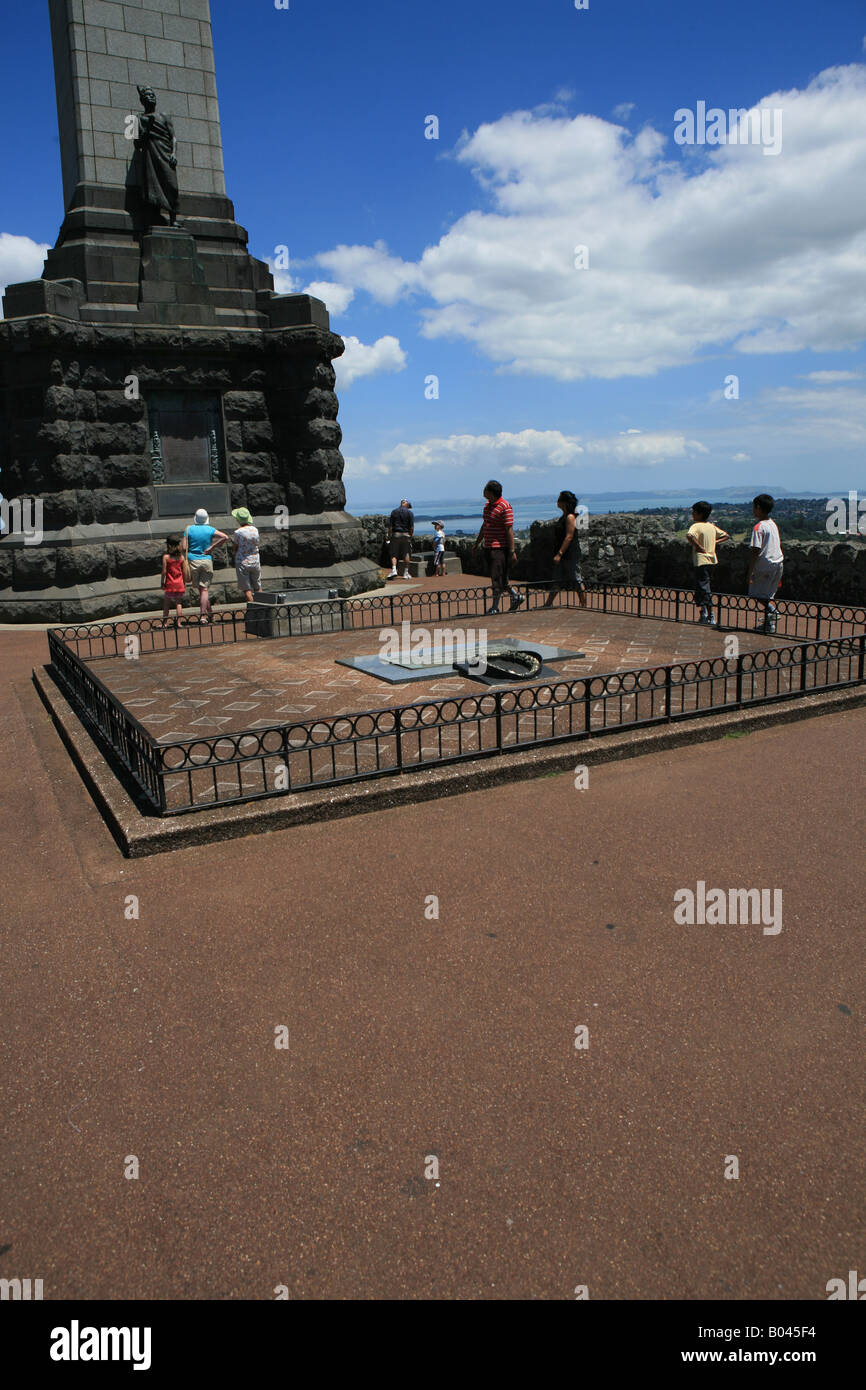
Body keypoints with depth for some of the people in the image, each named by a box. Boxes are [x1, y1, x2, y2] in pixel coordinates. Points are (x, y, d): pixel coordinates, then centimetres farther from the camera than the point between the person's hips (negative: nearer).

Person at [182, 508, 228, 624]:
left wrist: (185, 561, 8)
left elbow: (184, 548, -4)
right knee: (204, 589, 1)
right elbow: (225, 537, -7)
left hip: (193, 561, 0)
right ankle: (203, 615, -4)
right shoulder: (210, 530, 0)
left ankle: (209, 611, 16)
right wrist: (212, 547, -4)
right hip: (207, 560, 0)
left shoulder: (189, 529, 0)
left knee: (200, 588, 11)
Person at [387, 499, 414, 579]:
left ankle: (394, 570, -16)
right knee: (406, 554, 9)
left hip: (395, 534, 0)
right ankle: (405, 573, 12)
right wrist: (411, 536, 5)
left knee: (394, 554, 3)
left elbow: (390, 525, 1)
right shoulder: (409, 512, 0)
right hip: (406, 534, 0)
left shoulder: (394, 511, 4)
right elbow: (412, 526, -4)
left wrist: (389, 536, 4)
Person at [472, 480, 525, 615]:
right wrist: (477, 543, 25)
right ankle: (515, 596, 26)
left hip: (500, 548, -9)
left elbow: (509, 530, -15)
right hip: (488, 547, 9)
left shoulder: (505, 507, -13)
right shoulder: (487, 504, 13)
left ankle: (495, 607, 1)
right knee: (496, 578, 13)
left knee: (498, 578, -6)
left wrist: (512, 551, -17)